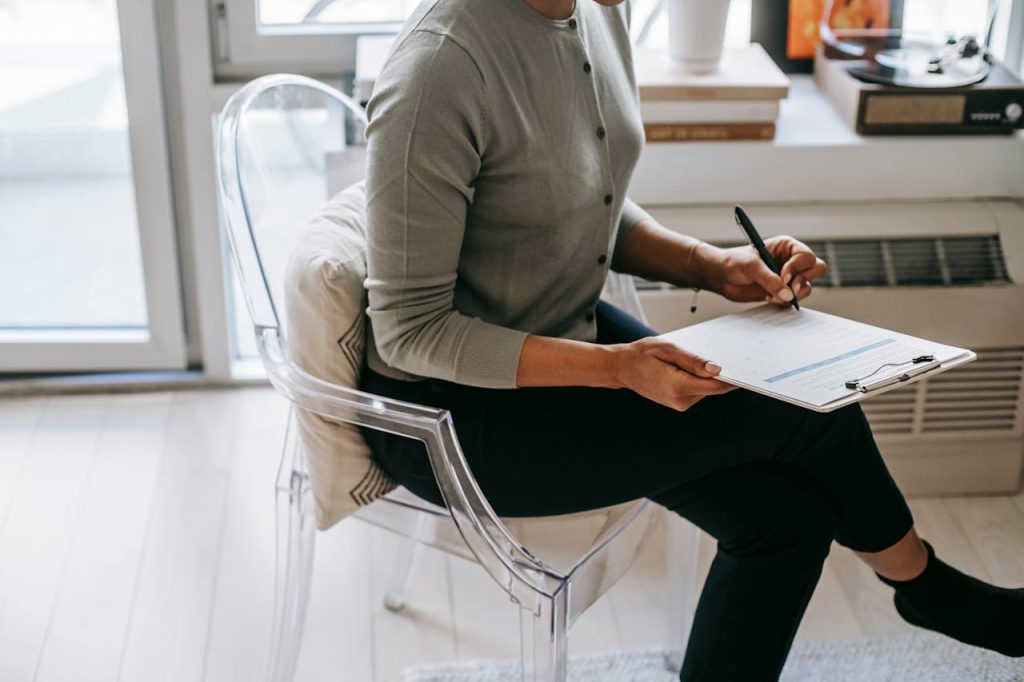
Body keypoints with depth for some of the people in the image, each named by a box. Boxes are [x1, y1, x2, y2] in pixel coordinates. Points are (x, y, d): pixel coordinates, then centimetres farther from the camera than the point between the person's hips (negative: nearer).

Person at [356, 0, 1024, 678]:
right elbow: (411, 331, -22)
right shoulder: (440, 67, -28)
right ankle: (924, 583, 20)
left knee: (788, 511, -9)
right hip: (454, 412, -8)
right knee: (809, 410, -11)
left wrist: (713, 266, -5)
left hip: (572, 329, 8)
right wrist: (617, 367, -29)